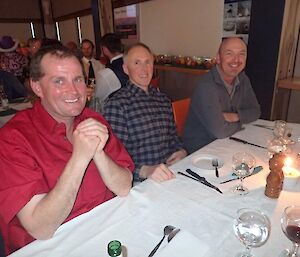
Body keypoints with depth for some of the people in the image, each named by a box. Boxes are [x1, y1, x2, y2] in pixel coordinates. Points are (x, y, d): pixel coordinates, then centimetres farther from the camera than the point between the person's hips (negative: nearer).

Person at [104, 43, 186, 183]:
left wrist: (181, 151, 4)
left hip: (170, 175, 6)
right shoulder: (116, 104, -8)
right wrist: (145, 170, -27)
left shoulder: (163, 100, 13)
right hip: (139, 183, -5)